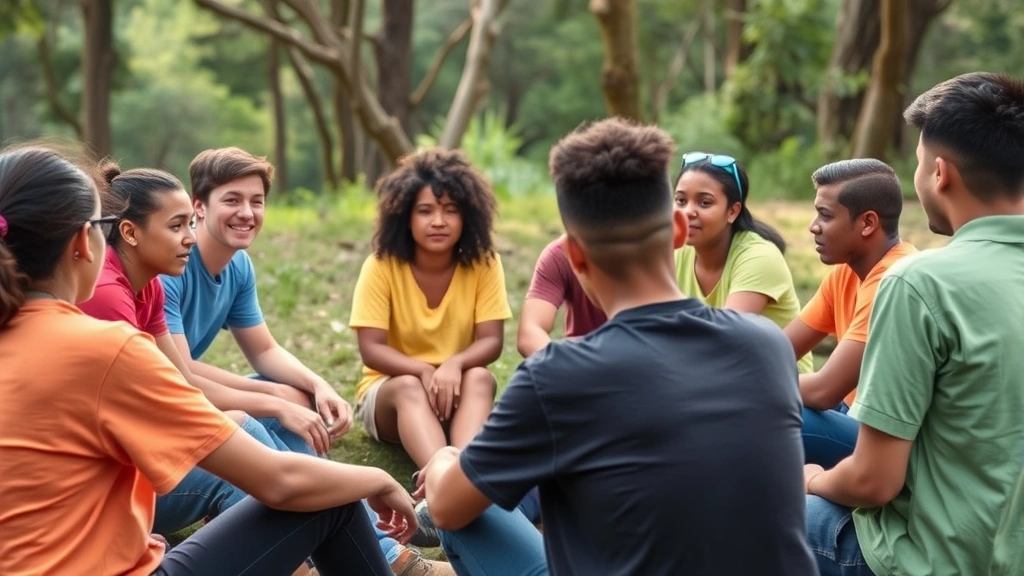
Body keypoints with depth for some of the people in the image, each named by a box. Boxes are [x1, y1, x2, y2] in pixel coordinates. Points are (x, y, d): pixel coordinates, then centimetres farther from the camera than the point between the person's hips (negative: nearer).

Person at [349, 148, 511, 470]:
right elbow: (371, 349, -17)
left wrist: (453, 364, -36)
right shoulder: (381, 266, -13)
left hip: (457, 392, 2)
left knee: (480, 378, -31)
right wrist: (424, 371, -35)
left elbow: (491, 341, -14)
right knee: (410, 386, -35)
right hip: (390, 390, -1)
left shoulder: (484, 264, -9)